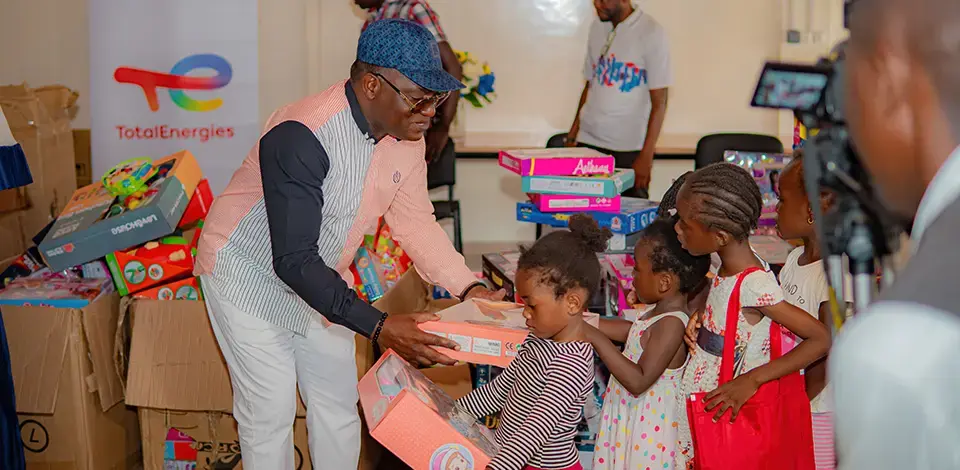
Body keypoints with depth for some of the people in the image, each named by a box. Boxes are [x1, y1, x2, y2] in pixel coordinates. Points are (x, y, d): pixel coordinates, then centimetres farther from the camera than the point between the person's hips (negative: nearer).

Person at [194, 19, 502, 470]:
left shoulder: (405, 135, -12)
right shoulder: (303, 137, -35)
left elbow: (414, 220, 1)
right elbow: (294, 261, -35)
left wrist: (469, 288, -11)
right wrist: (378, 327, -38)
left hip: (317, 276, 7)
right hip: (250, 275, -7)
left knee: (338, 401, 11)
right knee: (271, 409, -2)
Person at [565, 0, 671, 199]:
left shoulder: (651, 33, -7)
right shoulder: (597, 27, 10)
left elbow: (659, 101, -9)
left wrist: (646, 155, -13)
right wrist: (573, 134, 12)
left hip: (629, 148, -5)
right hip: (588, 142, 5)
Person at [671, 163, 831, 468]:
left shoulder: (753, 285, -26)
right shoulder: (727, 266, -2)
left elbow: (823, 339, -25)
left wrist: (753, 379, -25)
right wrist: (699, 319, 1)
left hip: (727, 413, -7)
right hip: (703, 407, 8)